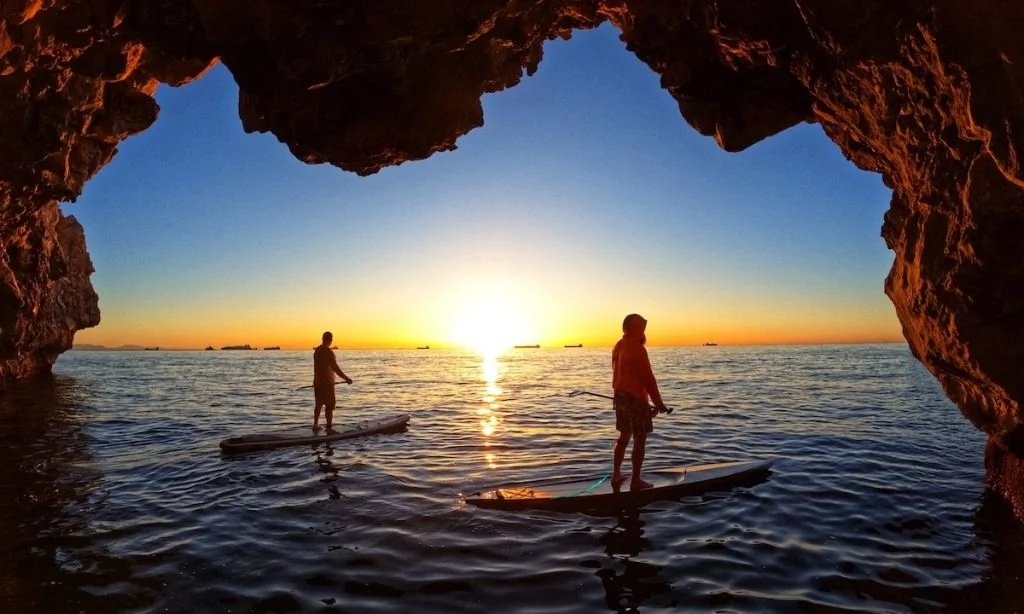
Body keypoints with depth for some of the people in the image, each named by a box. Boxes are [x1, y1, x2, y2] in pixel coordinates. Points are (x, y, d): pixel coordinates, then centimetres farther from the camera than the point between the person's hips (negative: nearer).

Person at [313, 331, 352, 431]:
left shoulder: (317, 350, 8)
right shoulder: (328, 352, -18)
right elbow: (335, 368, -24)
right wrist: (346, 378, -23)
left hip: (317, 382, 8)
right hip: (327, 383, -8)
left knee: (319, 404, 19)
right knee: (329, 406, -2)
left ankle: (315, 424, 28)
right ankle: (329, 427, -1)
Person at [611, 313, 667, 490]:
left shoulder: (619, 346, 10)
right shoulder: (637, 348, -18)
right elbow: (648, 378, -18)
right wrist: (658, 402, -12)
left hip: (620, 396, 9)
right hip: (636, 399, -9)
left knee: (624, 436, 19)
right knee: (640, 440, 1)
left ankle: (616, 475, 24)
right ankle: (636, 480, 6)